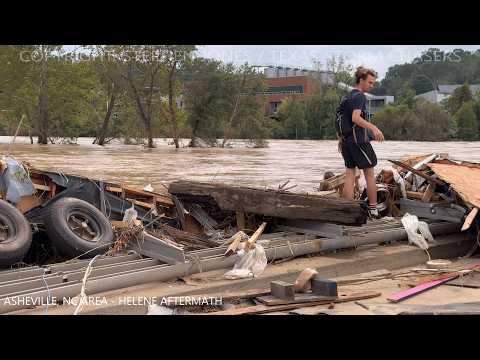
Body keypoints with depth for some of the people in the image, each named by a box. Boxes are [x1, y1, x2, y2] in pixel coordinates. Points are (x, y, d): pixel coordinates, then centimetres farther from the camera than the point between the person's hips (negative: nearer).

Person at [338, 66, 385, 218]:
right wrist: (373, 128, -37)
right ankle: (373, 209, 4)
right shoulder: (359, 96, -11)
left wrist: (342, 139, 32)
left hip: (347, 140, 9)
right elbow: (355, 118, -26)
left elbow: (342, 119, 25)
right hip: (359, 140, -9)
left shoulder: (348, 96, 18)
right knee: (369, 173, 1)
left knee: (349, 174, 6)